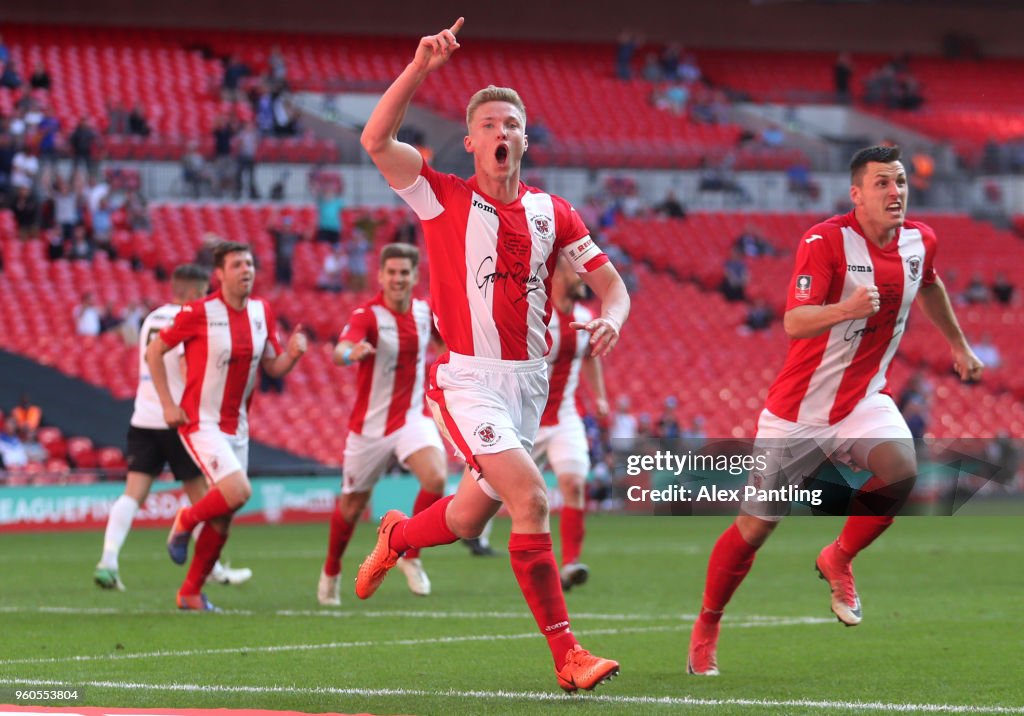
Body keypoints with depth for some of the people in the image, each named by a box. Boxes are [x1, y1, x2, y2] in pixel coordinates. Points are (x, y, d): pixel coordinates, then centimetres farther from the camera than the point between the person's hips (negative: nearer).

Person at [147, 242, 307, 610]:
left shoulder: (262, 312, 4)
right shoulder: (198, 313, -14)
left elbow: (273, 368, 10)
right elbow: (154, 351, -6)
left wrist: (292, 354, -13)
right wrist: (168, 404, -11)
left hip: (236, 426, 6)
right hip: (200, 423, -6)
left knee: (222, 518, 7)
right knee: (238, 491, -23)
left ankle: (191, 592, 20)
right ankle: (185, 522, 6)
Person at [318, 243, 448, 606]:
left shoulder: (424, 310, -1)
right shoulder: (368, 315, -18)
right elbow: (340, 351, -40)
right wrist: (350, 353, -62)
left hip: (412, 416, 3)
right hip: (371, 423, -3)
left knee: (436, 479, -24)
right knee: (352, 505, 10)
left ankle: (411, 556, -3)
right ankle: (331, 572, 37)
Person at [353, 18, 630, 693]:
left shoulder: (553, 213, 7)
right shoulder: (445, 198, -3)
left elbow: (610, 282, 11)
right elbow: (377, 139, -15)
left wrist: (610, 318, -12)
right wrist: (421, 67, -22)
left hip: (530, 381, 5)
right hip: (468, 378, -5)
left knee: (470, 516, 15)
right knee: (530, 497, -21)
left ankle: (396, 537, 50)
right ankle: (566, 655, -19)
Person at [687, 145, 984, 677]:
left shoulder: (919, 240, -1)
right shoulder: (825, 240, -20)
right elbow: (794, 322, -31)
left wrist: (958, 344, 32)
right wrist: (845, 309, -48)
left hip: (865, 400, 4)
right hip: (799, 408, -4)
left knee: (901, 471, -27)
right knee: (755, 525, 3)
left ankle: (838, 560, -1)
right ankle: (706, 628, 24)